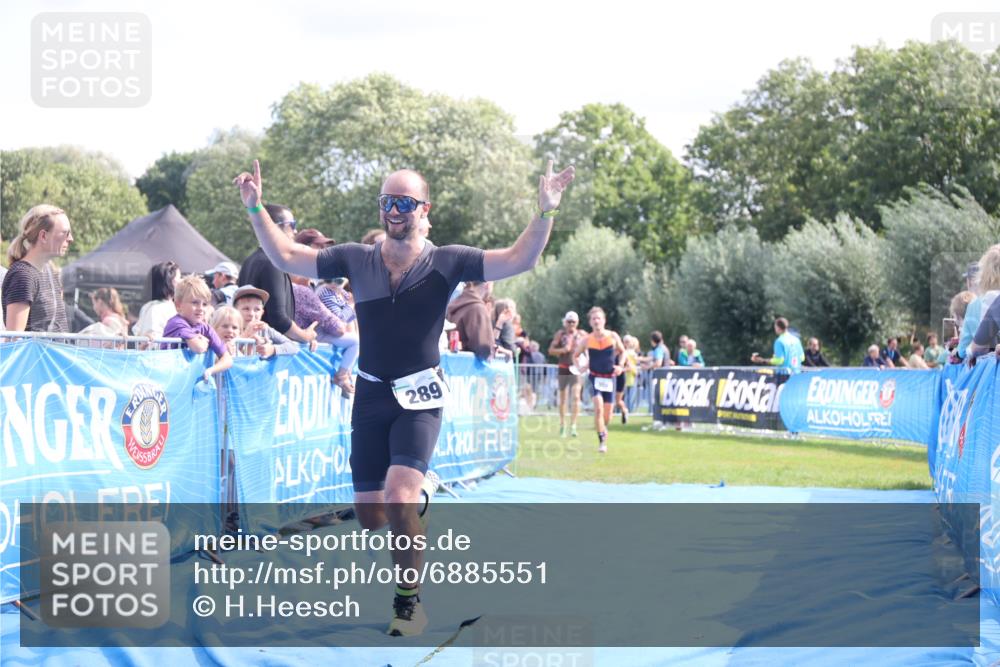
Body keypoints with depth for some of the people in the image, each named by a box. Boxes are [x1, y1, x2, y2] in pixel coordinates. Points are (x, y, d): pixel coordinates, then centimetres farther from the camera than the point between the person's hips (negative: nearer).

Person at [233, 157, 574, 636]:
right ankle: (420, 489, 42)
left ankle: (409, 601, -7)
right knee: (370, 516, 7)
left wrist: (546, 211, -26)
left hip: (419, 398, -3)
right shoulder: (356, 260, 1)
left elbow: (520, 260, -13)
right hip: (370, 395, 4)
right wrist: (256, 209, -5)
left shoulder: (445, 262, -6)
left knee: (399, 497, -23)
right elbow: (285, 258, 5)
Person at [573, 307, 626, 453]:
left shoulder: (613, 337, -4)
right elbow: (575, 354, 9)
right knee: (598, 407, -22)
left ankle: (604, 431, 38)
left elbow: (622, 351, 13)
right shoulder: (587, 340, -6)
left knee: (607, 412, 6)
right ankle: (602, 441, -19)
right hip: (595, 377, -2)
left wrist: (620, 366, -1)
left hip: (610, 377, 2)